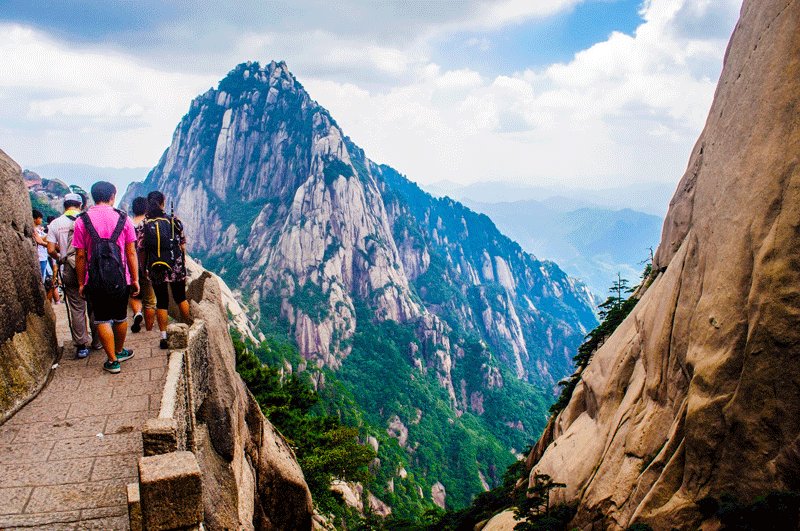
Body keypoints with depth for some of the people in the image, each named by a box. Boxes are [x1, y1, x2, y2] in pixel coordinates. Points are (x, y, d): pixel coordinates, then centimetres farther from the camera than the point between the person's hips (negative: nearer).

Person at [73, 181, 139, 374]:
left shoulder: (82, 221, -3)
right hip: (120, 279, 1)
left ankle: (112, 361, 11)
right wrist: (135, 279, 5)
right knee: (120, 317, 18)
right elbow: (131, 252, -2)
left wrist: (81, 283, 6)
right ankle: (120, 351, 36)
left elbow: (80, 256, -3)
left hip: (95, 280, -1)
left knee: (102, 320, 8)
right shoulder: (123, 218, -2)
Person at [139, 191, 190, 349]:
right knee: (181, 297, 15)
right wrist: (183, 262, 12)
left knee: (161, 302, 6)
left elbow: (141, 250, -3)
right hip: (176, 266, 0)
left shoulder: (144, 225, -4)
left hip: (156, 269, 0)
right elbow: (183, 245, 0)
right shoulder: (174, 221, -2)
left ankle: (164, 337, 9)